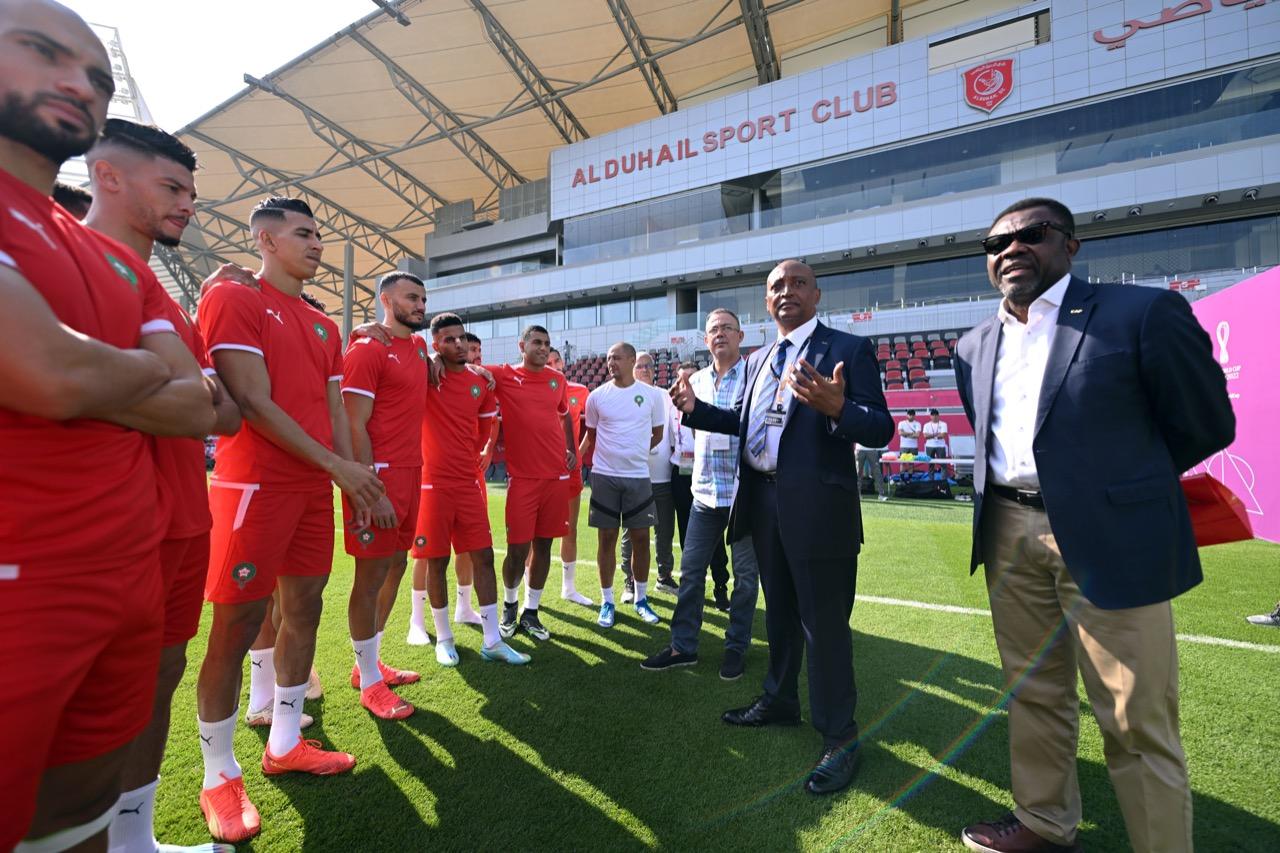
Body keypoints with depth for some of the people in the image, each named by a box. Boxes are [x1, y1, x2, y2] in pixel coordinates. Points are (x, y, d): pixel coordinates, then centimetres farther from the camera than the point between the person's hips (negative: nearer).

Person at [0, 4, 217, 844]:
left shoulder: (122, 265, 14)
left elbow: (205, 407, 7)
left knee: (82, 817, 22)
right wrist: (145, 370, 0)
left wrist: (83, 381, -8)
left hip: (130, 582, 6)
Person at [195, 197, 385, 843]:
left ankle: (285, 743, 29)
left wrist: (357, 478, 6)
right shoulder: (231, 299, -4)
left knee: (304, 609, 13)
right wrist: (335, 466, -14)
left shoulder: (324, 326, 18)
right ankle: (220, 776, 18)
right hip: (255, 485, -7)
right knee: (237, 624, 1)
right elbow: (253, 402, -14)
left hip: (315, 487, 8)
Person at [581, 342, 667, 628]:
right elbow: (590, 434, 12)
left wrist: (634, 454, 3)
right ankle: (607, 602, 20)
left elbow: (657, 434, 10)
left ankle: (641, 599, 24)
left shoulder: (651, 394, -1)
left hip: (638, 476, 0)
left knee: (641, 538, 7)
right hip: (604, 476, 0)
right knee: (607, 538, 6)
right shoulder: (597, 396, 1)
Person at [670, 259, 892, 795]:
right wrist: (697, 409, 7)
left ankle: (839, 737, 24)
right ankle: (780, 701, 43)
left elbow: (880, 429, -15)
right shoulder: (757, 360, 14)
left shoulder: (848, 349, -7)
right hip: (763, 500, 7)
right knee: (779, 611, 22)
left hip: (816, 505, -7)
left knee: (824, 621, 3)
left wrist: (837, 408, -35)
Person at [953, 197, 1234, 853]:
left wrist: (1118, 485, 9)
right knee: (1032, 693, 17)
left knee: (1138, 725, 4)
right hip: (1009, 534, 6)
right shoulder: (976, 346, 10)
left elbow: (1205, 425, 2)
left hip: (1110, 540, -5)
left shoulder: (1144, 314, -5)